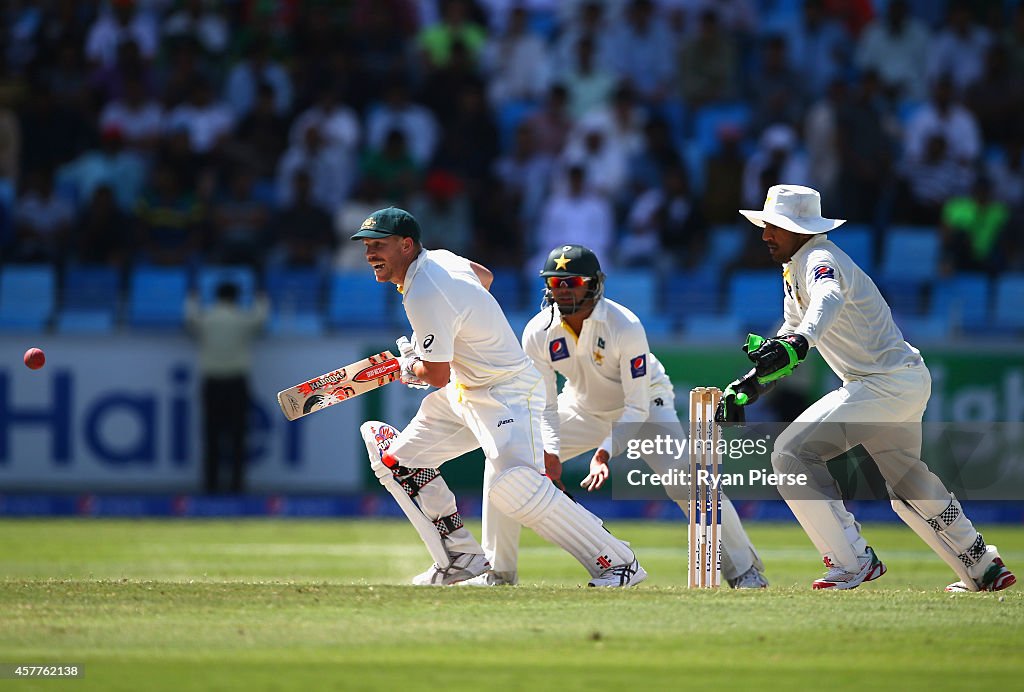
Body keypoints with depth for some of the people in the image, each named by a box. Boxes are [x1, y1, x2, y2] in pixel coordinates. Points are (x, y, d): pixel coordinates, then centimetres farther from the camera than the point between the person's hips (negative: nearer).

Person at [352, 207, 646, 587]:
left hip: (508, 393, -11)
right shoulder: (438, 257, 3)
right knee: (400, 460, 11)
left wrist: (410, 368, 3)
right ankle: (462, 558, 16)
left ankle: (618, 563, -22)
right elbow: (484, 276, 25)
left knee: (511, 485, -29)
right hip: (464, 392, 11)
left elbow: (438, 375, -22)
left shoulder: (425, 296, -26)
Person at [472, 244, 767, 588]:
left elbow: (637, 407, -29)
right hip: (582, 409, 4)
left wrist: (606, 452, -43)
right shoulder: (537, 333, -20)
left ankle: (743, 569, -9)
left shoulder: (626, 327, -31)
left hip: (645, 404, -4)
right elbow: (544, 405, -14)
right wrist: (549, 451, -33)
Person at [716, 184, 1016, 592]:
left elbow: (829, 300, -42)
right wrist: (747, 387, 13)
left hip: (887, 384, -11)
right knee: (907, 485, 26)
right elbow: (793, 335, 24)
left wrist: (797, 342, -62)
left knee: (791, 453, -17)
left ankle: (853, 562, -15)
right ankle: (983, 568, 40)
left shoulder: (819, 260, -18)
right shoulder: (794, 268, 14)